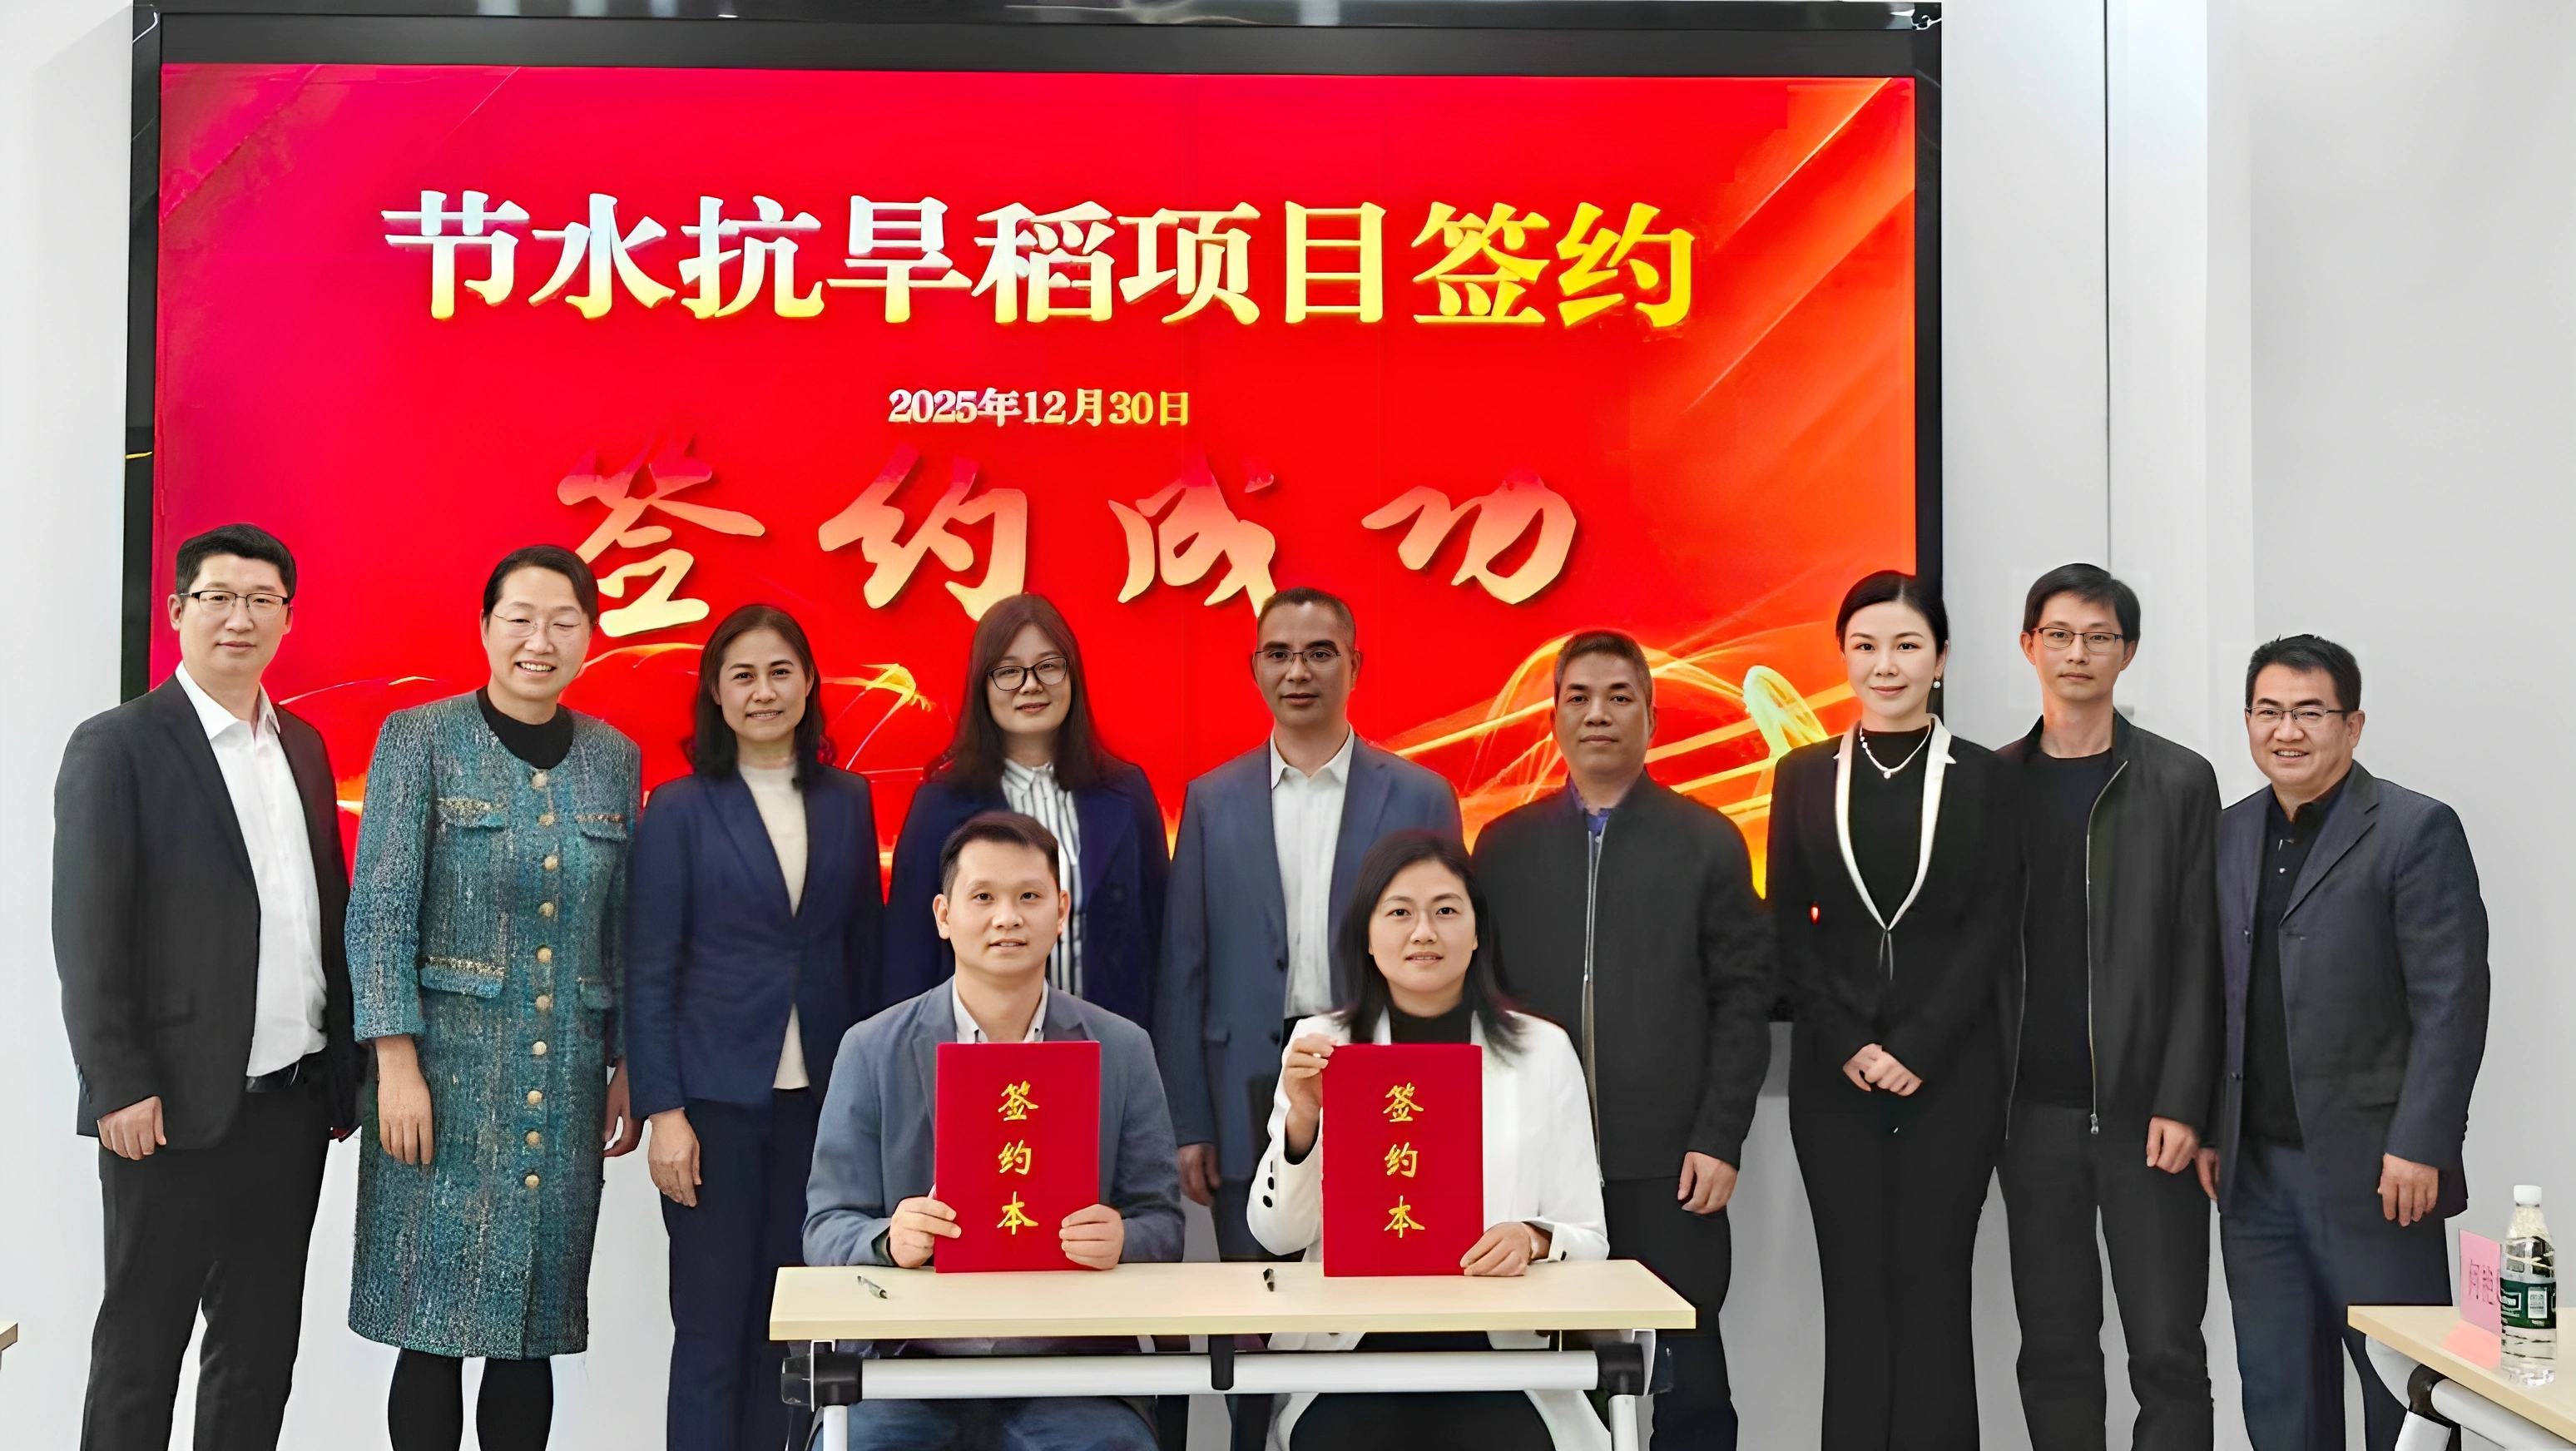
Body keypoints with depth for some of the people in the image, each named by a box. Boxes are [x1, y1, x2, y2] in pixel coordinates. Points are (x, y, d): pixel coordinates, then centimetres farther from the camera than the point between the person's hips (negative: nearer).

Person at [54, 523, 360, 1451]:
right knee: (141, 1349, 5)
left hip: (296, 1100, 6)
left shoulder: (304, 747, 13)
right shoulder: (116, 747, -6)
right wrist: (120, 1088, -16)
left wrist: (343, 1065, 11)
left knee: (262, 1346, 12)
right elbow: (87, 935, -11)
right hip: (176, 1108, -6)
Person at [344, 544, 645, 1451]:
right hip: (448, 1068, -3)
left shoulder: (614, 760, 10)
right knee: (434, 1322, -2)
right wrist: (397, 1063, -13)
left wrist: (627, 1067, 9)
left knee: (532, 1328, 7)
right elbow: (381, 909, -6)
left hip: (566, 1078, 4)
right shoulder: (421, 738, -2)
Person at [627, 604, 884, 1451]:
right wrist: (662, 1111, -9)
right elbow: (649, 972, -3)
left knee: (786, 1328, 7)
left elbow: (863, 953, 12)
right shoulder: (680, 810, -2)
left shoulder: (847, 802, 8)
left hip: (821, 1100, 3)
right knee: (712, 1326, 0)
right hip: (716, 1098, -3)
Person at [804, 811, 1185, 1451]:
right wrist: (890, 1241, -19)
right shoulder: (872, 1051, 6)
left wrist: (1120, 1241, -16)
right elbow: (827, 1229, 4)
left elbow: (1161, 1224, 8)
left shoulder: (1122, 1051, 8)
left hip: (1068, 1371, 1)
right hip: (908, 1362, 0)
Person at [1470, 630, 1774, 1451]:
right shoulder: (1505, 846, 9)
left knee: (1688, 1383, 4)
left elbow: (1743, 1002, 1)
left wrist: (1719, 1141, -6)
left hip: (1668, 1166, -1)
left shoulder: (1708, 842, 4)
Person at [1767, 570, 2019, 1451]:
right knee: (1854, 1288, 4)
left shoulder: (1983, 779, 3)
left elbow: (1993, 929, -2)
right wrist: (1849, 1046, -8)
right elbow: (1790, 930, 4)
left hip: (1951, 1070, -1)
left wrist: (1916, 1049, -12)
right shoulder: (1804, 776, 7)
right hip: (1834, 1072, 1)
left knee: (1931, 1288, 1)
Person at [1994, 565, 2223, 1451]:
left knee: (2168, 1349, -2)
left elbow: (2198, 956, -2)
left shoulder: (2179, 782, 3)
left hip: (2145, 1113, -2)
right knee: (2054, 1351, 7)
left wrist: (2182, 1105, -10)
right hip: (2035, 1111, 2)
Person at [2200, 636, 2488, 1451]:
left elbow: (2453, 1002, -11)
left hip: (2371, 1171, -6)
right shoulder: (2230, 835, 13)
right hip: (2254, 1171, 6)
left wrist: (2418, 1148, -16)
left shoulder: (2416, 831, -6)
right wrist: (2208, 1129, 9)